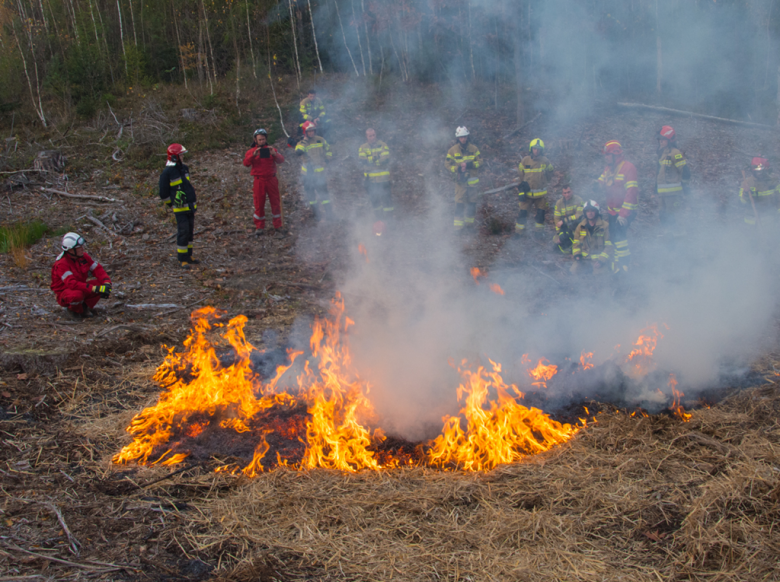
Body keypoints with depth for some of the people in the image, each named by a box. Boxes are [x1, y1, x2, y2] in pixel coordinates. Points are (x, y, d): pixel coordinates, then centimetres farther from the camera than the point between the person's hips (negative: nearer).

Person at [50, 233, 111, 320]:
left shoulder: (83, 256, -4)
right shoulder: (61, 264, -25)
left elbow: (97, 269, -7)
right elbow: (72, 284, -35)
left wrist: (107, 283, -27)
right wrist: (94, 288, -41)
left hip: (80, 288, 6)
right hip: (64, 294, -6)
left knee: (100, 283, -17)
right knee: (77, 295, -40)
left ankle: (85, 307, 1)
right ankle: (72, 309, -5)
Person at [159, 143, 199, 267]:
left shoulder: (184, 168, 9)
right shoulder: (167, 172, -14)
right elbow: (163, 193, -8)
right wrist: (173, 205, -1)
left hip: (190, 206, 7)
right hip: (180, 209, -7)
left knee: (190, 232, 13)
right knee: (183, 232, -5)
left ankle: (188, 256, 24)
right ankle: (182, 260, 3)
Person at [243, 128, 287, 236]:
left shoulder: (271, 149, 6)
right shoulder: (251, 151, 3)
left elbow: (281, 160, -5)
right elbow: (246, 163, -12)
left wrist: (274, 154, -23)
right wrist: (253, 155, -27)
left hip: (271, 180, 1)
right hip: (259, 181, -1)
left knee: (275, 203, 6)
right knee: (259, 204, 3)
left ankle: (278, 225, 17)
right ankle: (259, 227, 11)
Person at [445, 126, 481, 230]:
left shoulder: (474, 149, 1)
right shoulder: (453, 150, -3)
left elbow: (480, 161, 1)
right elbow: (447, 163, 0)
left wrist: (469, 165, -16)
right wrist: (457, 168, -16)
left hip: (473, 180, 2)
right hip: (460, 180, -2)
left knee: (472, 201, 10)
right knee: (459, 202, -8)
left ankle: (469, 220, 27)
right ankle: (458, 223, -3)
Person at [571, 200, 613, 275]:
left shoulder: (605, 225, -3)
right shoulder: (581, 226, 7)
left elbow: (609, 246, -4)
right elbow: (576, 242, 14)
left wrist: (601, 260, -15)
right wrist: (577, 254, -5)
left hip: (599, 257, -2)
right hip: (584, 257, 2)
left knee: (600, 272, -26)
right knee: (574, 270, -21)